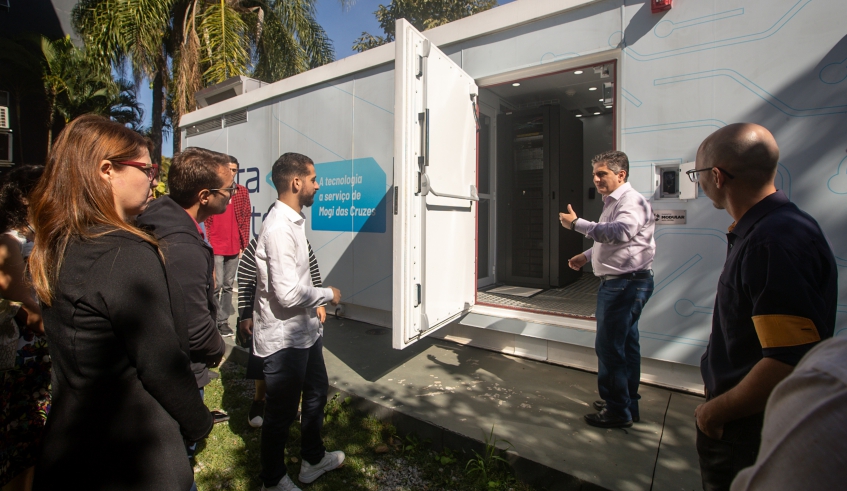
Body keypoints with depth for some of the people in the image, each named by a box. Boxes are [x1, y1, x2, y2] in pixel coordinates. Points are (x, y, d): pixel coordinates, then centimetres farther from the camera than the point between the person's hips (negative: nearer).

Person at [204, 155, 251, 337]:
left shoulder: (242, 192, 8)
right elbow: (206, 220, 0)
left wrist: (243, 245, 6)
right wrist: (208, 243, -5)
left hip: (234, 248, 3)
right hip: (215, 247, -3)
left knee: (228, 286, 10)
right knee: (216, 285, -2)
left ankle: (223, 321, 21)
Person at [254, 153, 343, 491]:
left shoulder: (293, 220, 7)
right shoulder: (279, 228, -24)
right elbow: (288, 294, -29)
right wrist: (328, 294, -13)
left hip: (304, 331, 10)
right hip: (284, 339, -10)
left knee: (317, 392, 24)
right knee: (282, 412, 11)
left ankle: (313, 459, 47)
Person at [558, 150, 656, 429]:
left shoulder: (631, 201, -14)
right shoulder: (612, 202, 18)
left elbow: (620, 233, -34)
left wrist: (577, 224, -29)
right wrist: (587, 256, 16)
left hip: (627, 283, -11)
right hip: (617, 283, 11)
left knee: (608, 346, -7)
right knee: (625, 345, 17)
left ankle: (617, 411, 7)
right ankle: (627, 403, 31)